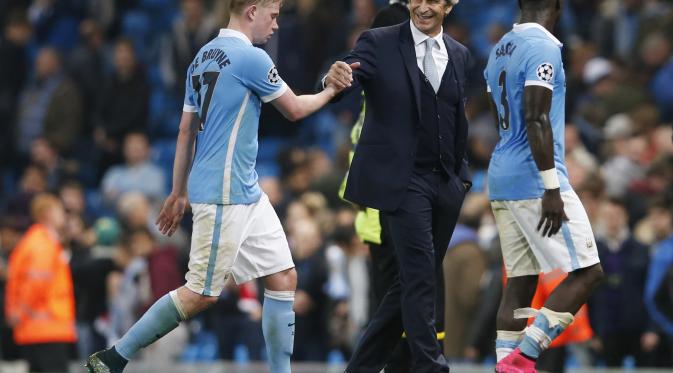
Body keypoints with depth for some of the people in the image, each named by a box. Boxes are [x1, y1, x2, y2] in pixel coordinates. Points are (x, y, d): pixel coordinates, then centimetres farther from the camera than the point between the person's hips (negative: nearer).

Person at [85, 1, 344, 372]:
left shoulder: (203, 57, 12)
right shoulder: (251, 58, -14)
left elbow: (186, 131, 15)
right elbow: (294, 109, -3)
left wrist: (179, 193, 20)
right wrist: (329, 91, 16)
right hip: (223, 195, -9)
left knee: (283, 278, 7)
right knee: (201, 293, -6)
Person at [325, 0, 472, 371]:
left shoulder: (459, 55, 10)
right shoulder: (379, 43, -5)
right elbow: (349, 73, -21)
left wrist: (463, 174, 11)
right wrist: (334, 78, -44)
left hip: (446, 183, 5)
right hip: (403, 179, -5)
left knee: (413, 281, 9)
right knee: (421, 279, -12)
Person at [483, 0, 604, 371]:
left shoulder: (499, 51, 15)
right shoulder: (543, 48, -13)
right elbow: (536, 120, -20)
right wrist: (551, 190, -20)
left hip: (502, 180, 9)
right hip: (535, 180, -9)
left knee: (521, 281, 8)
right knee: (586, 272, -5)